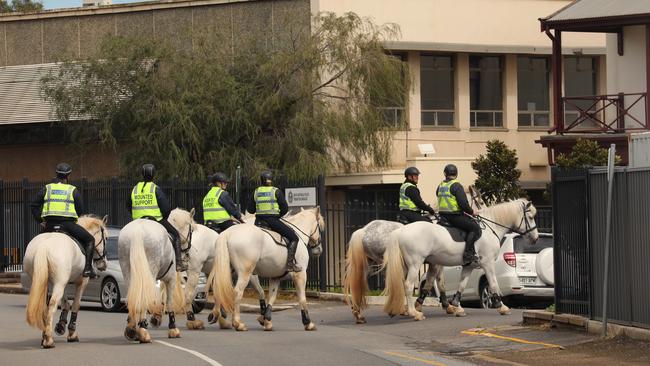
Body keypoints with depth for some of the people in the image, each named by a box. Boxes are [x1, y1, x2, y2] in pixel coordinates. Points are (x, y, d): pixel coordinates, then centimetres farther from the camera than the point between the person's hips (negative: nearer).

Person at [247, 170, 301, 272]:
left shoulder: (256, 192, 7)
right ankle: (290, 263, -11)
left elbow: (250, 209, 10)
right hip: (273, 221, -5)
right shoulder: (276, 191, -4)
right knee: (293, 237, 2)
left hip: (258, 222, 5)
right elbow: (285, 208, -5)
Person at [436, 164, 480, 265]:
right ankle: (468, 253, -19)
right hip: (455, 216, -9)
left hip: (443, 215, 9)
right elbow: (463, 203, -18)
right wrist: (471, 212, -1)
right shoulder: (456, 186, -11)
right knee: (475, 227, -7)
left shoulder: (440, 186, 14)